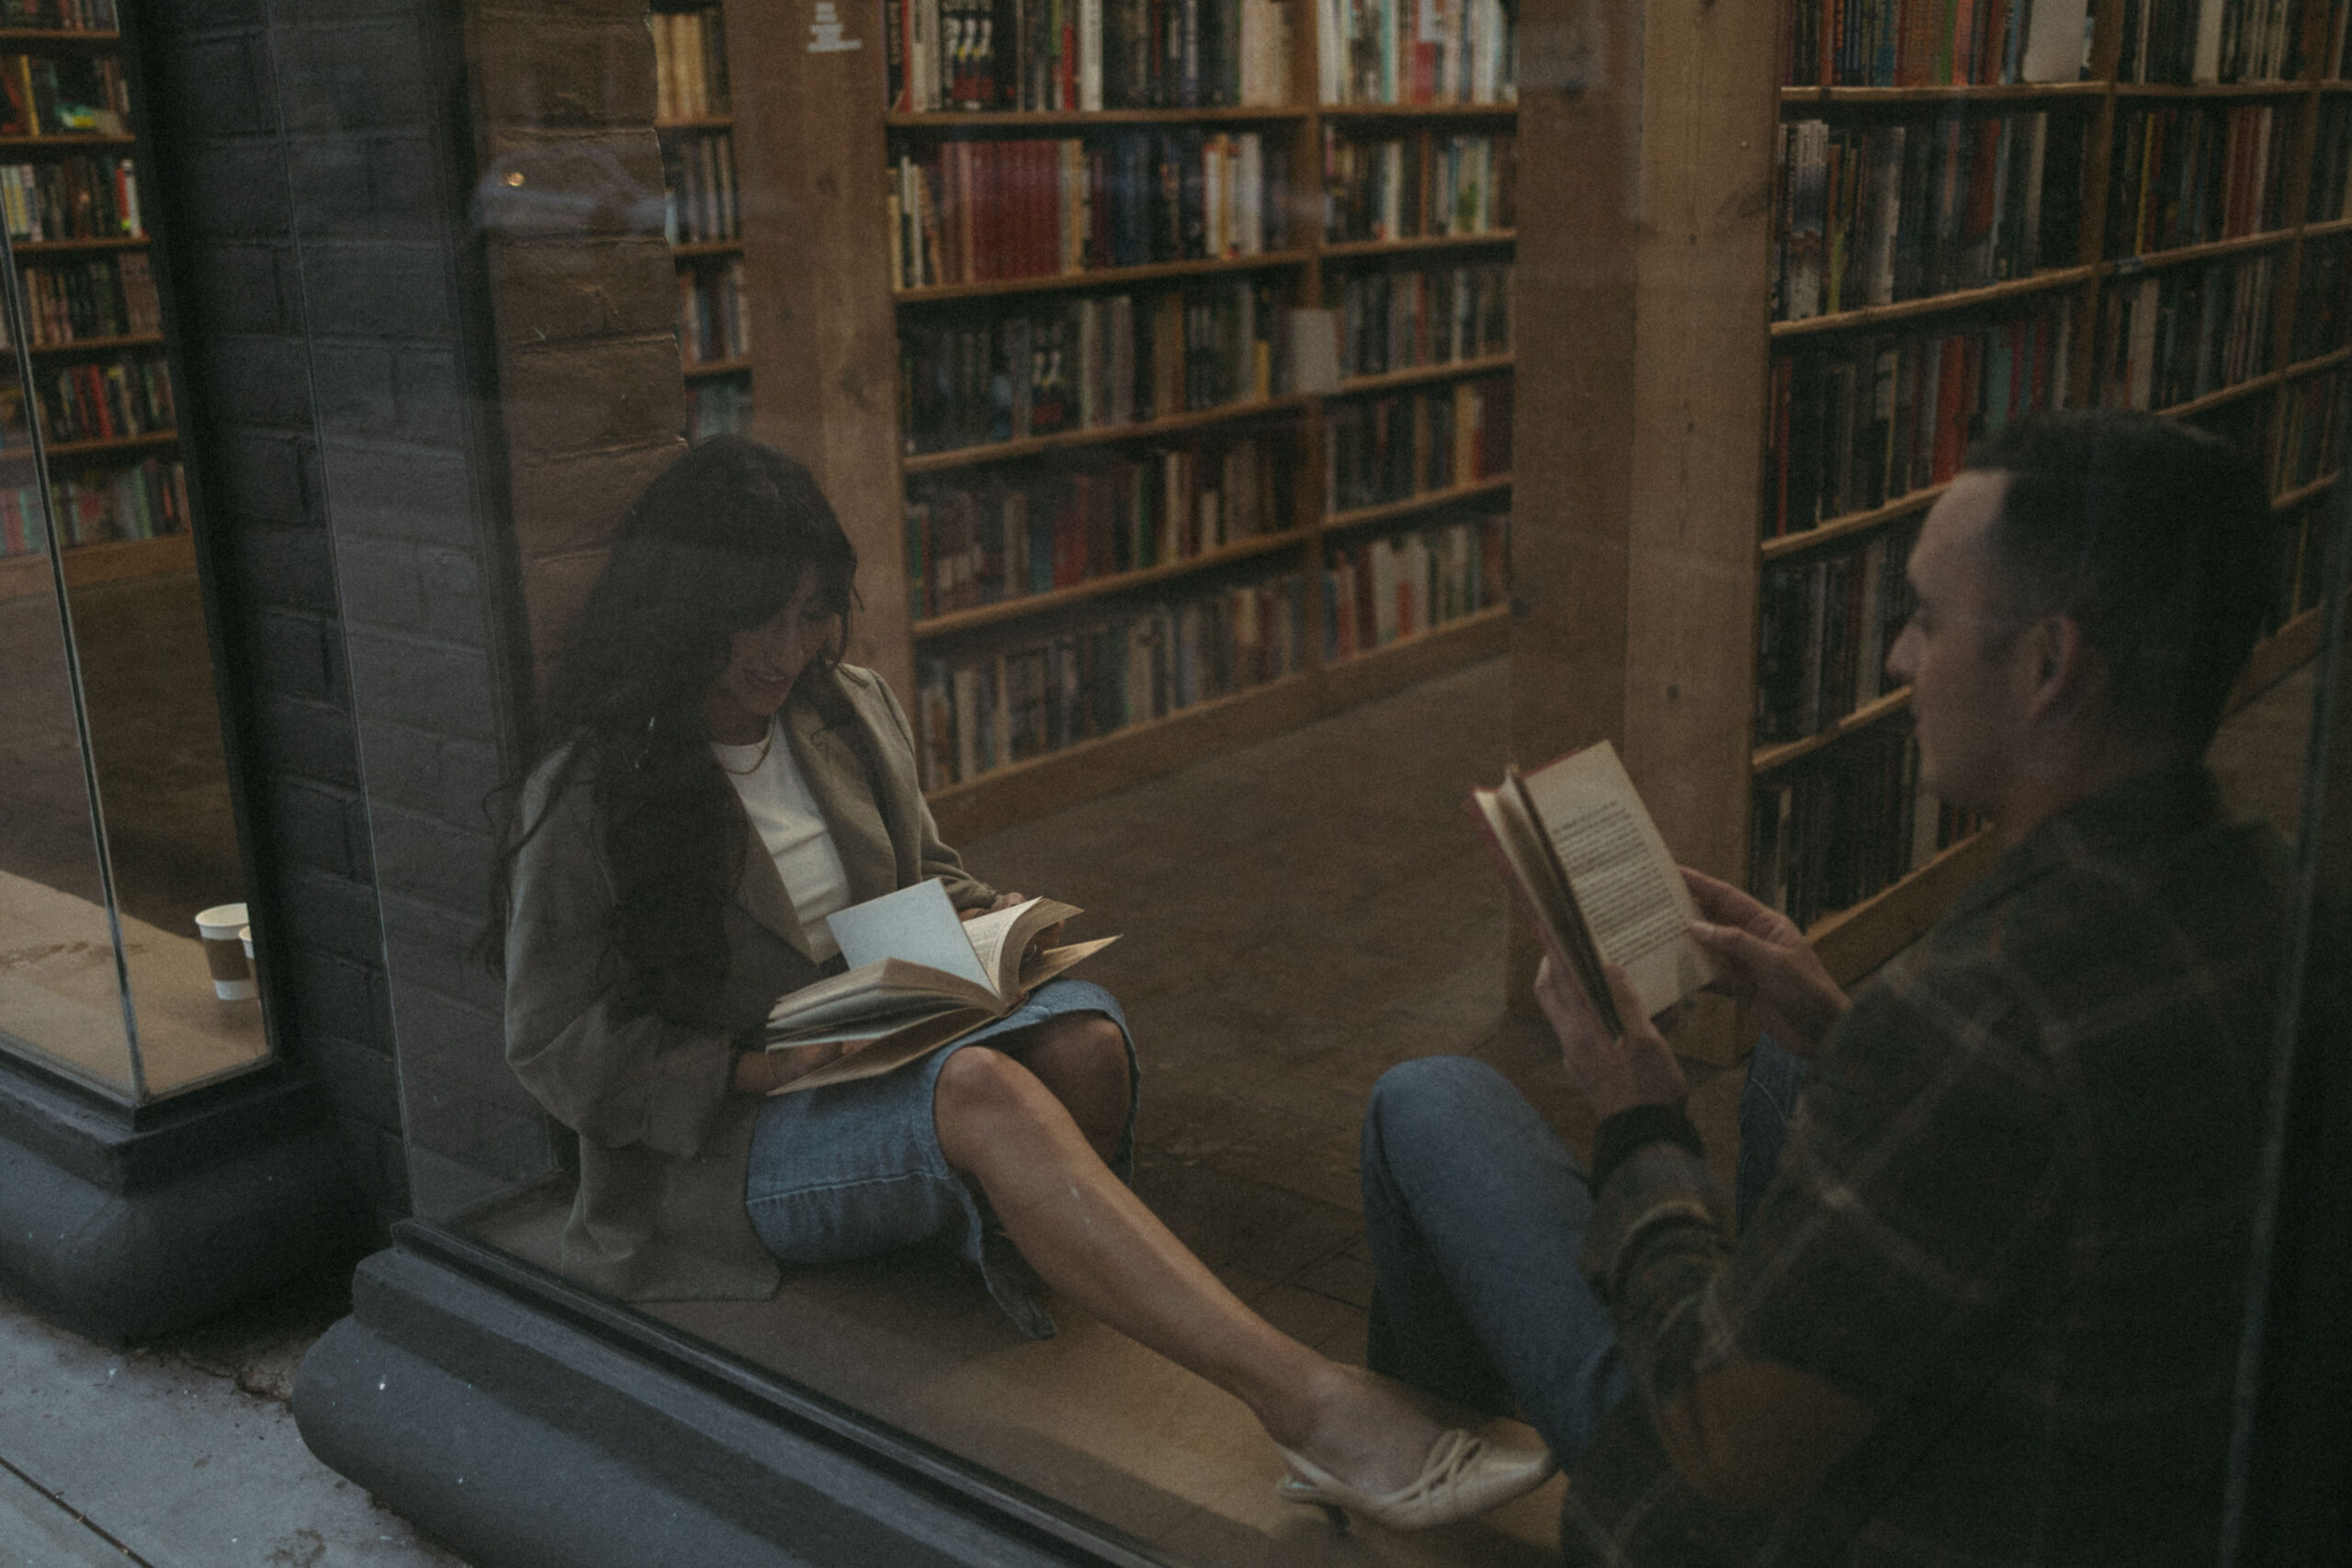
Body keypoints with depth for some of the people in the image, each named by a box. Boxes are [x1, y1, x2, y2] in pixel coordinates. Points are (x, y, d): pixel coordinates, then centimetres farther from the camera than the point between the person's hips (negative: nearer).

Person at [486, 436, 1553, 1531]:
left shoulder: (851, 712, 9)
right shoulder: (584, 801, -7)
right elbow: (555, 1050, -6)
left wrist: (996, 929, -2)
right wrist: (750, 1068, -20)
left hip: (899, 1060, 6)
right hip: (728, 1145, -5)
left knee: (1080, 1038, -31)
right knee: (979, 1089, -38)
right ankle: (1305, 1403, -47)